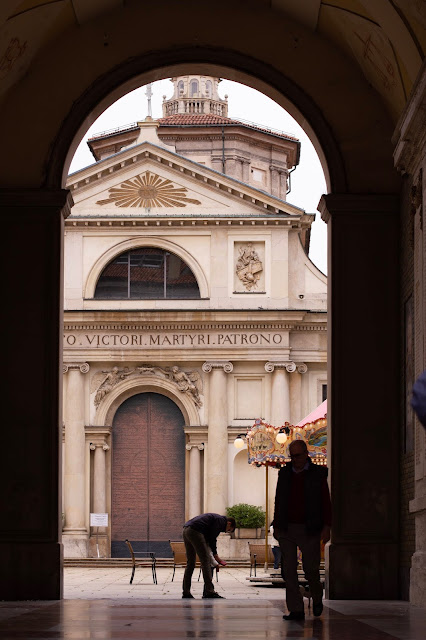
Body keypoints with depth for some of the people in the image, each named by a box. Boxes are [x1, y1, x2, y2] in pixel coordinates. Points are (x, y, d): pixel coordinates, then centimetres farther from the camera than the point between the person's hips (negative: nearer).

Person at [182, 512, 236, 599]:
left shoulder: (216, 518, 29)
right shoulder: (221, 521, 1)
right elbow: (212, 538, -5)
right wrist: (216, 556, 4)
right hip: (195, 531, -10)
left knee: (190, 562, 15)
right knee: (205, 561, -6)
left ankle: (186, 592, 14)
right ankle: (209, 592, -8)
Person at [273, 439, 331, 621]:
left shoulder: (318, 473, 2)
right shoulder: (284, 473, 11)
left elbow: (326, 502, 0)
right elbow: (278, 500, 15)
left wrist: (326, 527, -7)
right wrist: (276, 526, 10)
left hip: (309, 530, -3)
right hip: (286, 529, 3)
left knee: (311, 568, -2)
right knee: (289, 570, -2)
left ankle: (317, 597, 27)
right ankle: (296, 610, 1)